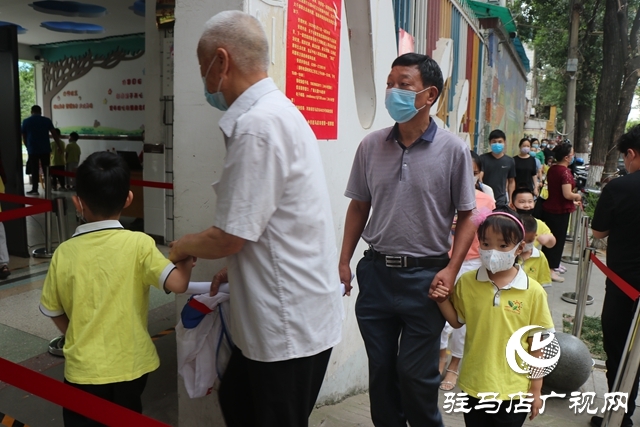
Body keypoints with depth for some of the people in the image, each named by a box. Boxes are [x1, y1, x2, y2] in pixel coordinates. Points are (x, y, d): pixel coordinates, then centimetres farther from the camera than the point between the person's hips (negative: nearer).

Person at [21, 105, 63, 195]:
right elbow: (54, 134, 1)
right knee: (46, 169, 7)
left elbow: (24, 137, 9)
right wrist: (59, 146, 6)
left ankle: (34, 189, 6)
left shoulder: (26, 121, 4)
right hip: (45, 149, 0)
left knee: (34, 170, 5)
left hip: (32, 150, 0)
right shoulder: (47, 120, 2)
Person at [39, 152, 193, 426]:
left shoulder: (65, 252, -8)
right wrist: (186, 258, -4)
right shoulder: (138, 244, -17)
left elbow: (53, 312, 3)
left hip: (83, 368, 1)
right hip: (131, 364, 0)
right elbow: (178, 283, -24)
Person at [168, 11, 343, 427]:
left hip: (289, 326, -9)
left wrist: (183, 246, 0)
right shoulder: (276, 111, 9)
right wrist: (235, 268, 14)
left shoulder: (258, 125, -23)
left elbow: (230, 237, -20)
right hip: (281, 317, 9)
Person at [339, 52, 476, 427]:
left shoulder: (453, 149, -7)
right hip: (376, 271, 3)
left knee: (416, 373, 9)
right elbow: (359, 206, 9)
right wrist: (344, 261, 6)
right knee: (381, 369, 16)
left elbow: (466, 216, -3)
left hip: (424, 275, -3)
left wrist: (451, 269, -13)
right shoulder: (371, 146, 2)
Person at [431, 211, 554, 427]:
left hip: (513, 389, -2)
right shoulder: (467, 282, -8)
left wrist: (536, 389, 0)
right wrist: (443, 300, -12)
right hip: (474, 385, 2)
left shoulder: (533, 291, -12)